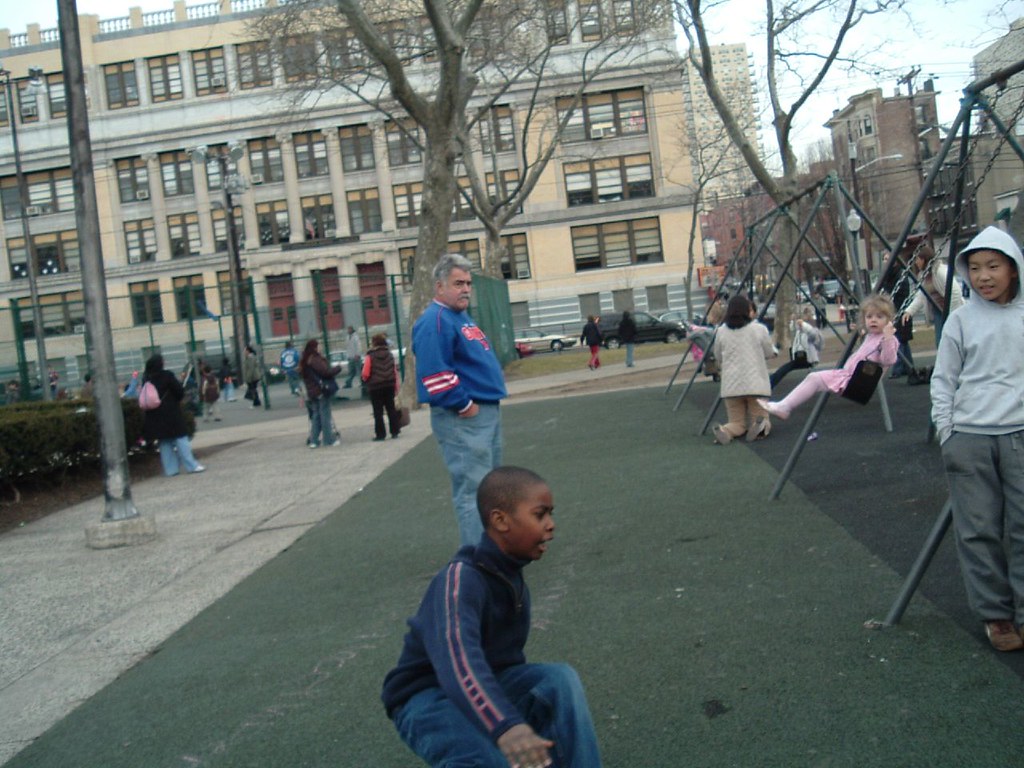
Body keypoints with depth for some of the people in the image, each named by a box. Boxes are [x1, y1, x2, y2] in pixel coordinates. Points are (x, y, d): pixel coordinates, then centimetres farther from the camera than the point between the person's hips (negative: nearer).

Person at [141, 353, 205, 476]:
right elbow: (180, 391, -10)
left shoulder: (147, 379, 3)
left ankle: (170, 469, 12)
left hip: (154, 417, 5)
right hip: (170, 414, -5)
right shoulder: (167, 376, -12)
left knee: (165, 442, 11)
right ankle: (191, 465, -4)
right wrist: (176, 400, 10)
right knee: (180, 438, -1)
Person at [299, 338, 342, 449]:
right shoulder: (315, 360, -17)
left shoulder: (304, 361, 13)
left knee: (316, 416, 13)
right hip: (322, 390, -9)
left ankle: (314, 440, 13)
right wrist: (338, 368, -6)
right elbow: (326, 372, -23)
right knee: (325, 415, -3)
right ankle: (329, 440, 1)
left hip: (312, 392, 9)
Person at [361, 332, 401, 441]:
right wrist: (396, 385, 14)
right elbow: (395, 370, 7)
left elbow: (365, 374, -13)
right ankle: (395, 431, 13)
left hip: (375, 387, -4)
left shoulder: (370, 356, -11)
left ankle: (380, 434, 3)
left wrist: (363, 378, 10)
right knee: (391, 409, 12)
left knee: (378, 412, 2)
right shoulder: (389, 354, 5)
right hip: (389, 385, 4)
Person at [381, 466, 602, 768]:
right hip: (429, 698, -7)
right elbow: (458, 661, -45)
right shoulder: (460, 578, -27)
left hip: (485, 687, 7)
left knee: (562, 679, -19)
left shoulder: (509, 573, 1)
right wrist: (507, 726, -59)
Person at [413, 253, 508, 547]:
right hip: (463, 420, -11)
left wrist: (493, 391, 16)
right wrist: (464, 405, -18)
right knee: (473, 490, -8)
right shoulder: (434, 321, -15)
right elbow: (434, 374, -24)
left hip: (488, 412, 11)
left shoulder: (462, 316, 18)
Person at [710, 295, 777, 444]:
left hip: (731, 385, 2)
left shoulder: (721, 332, 2)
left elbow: (718, 357, 12)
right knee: (761, 418, 13)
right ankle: (760, 426, -25)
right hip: (756, 383, -2)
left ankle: (724, 431, -23)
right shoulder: (759, 329, -3)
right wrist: (774, 349, 30)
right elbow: (770, 353, 9)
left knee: (737, 422, 13)